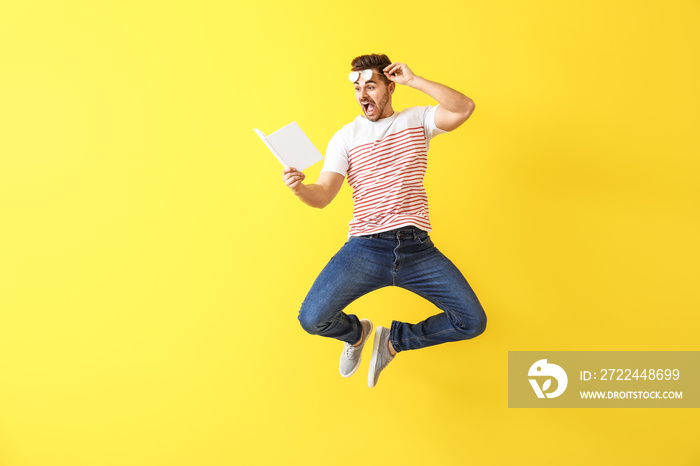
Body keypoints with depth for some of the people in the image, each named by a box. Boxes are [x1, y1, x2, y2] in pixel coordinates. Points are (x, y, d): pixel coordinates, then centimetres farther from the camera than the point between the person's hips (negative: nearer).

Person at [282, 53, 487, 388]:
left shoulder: (417, 119, 11)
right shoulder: (345, 137, 9)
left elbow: (464, 109, -8)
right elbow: (323, 195, 0)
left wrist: (414, 81, -6)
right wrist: (299, 188, -22)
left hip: (417, 249, 1)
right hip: (365, 248, -1)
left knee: (472, 322, -5)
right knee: (312, 319, -16)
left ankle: (394, 340, 20)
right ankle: (356, 332, 22)